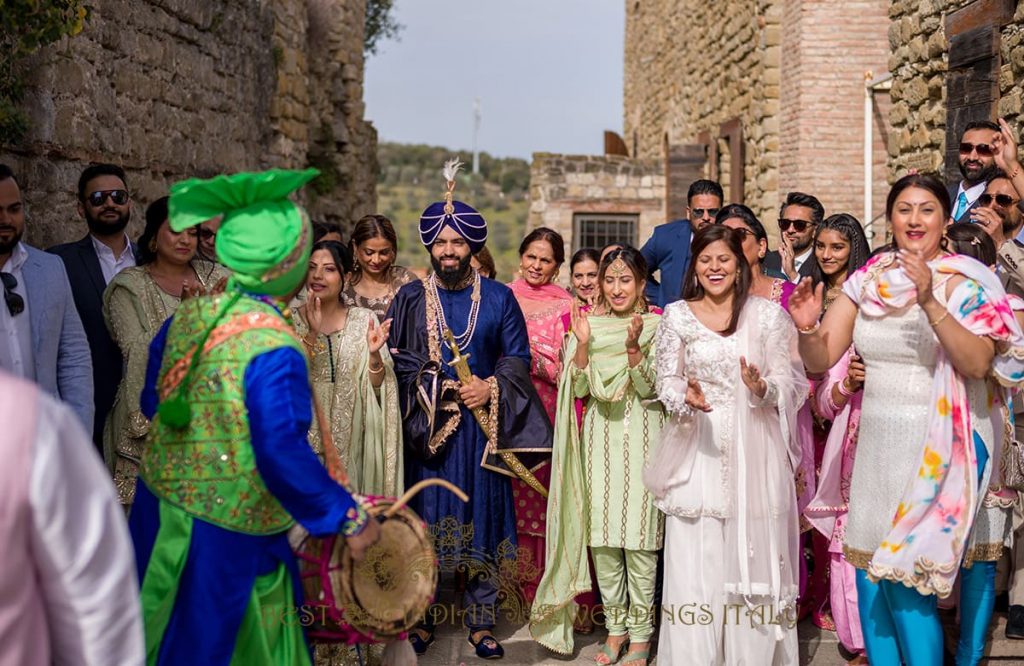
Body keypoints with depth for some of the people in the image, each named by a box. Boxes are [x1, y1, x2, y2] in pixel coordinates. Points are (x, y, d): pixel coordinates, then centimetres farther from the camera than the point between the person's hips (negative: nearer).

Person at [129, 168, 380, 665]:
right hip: (224, 531, -7)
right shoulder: (274, 350, -26)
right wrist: (349, 519, -18)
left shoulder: (192, 314, -3)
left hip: (162, 499, 7)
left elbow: (154, 399, 9)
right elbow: (284, 455, -27)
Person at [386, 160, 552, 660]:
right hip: (426, 425, 0)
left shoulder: (498, 298, 6)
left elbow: (518, 357, 5)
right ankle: (421, 616, 15)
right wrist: (437, 385, -11)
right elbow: (395, 356, 1)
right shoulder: (410, 297, 5)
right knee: (425, 517, 3)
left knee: (483, 519, 3)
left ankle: (481, 620, 12)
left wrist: (491, 388, -12)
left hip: (482, 425, 0)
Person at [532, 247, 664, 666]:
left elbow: (650, 388, -9)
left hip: (642, 437, -3)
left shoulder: (657, 326, -1)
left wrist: (634, 346, -24)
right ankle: (615, 626, 19)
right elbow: (579, 388, 1)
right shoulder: (590, 324, 7)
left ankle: (640, 632, 7)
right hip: (600, 435, 3)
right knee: (601, 534, 6)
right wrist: (582, 344, -13)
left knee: (639, 535, -4)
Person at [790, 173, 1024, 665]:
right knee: (868, 572, 10)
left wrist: (929, 301, -34)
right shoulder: (868, 279, 6)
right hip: (875, 442, 5)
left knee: (905, 579, -6)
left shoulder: (961, 282, -7)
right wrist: (807, 327, -18)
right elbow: (820, 359, 4)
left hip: (935, 448, -5)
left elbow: (979, 362, -23)